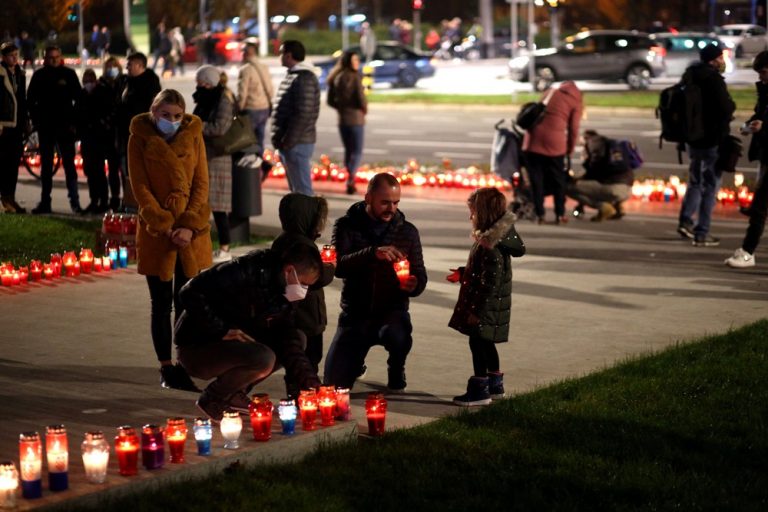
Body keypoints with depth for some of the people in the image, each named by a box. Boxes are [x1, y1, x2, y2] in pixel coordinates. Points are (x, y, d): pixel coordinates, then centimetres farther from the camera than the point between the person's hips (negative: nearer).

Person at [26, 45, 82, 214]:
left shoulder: (69, 74, 2)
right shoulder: (39, 75, 6)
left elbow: (78, 98, 2)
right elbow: (30, 99, 7)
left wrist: (74, 121, -5)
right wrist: (35, 119, -2)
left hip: (65, 125, -2)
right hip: (45, 127, 2)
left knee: (69, 163, -4)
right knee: (46, 165, 7)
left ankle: (74, 200, -3)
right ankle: (45, 202, 11)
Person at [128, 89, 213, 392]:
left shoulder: (193, 136, 4)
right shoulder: (140, 139, -2)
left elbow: (201, 184, 2)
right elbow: (140, 187, -5)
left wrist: (190, 226, -10)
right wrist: (164, 225, -13)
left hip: (192, 231, 2)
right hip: (155, 231, -1)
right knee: (161, 304, 4)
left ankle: (182, 367, 10)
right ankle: (166, 369, 12)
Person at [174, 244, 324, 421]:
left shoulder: (283, 297, 3)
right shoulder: (246, 272, -23)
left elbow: (288, 344, 1)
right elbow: (191, 293, -27)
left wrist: (311, 383, -10)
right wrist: (222, 331, -27)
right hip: (195, 348, -9)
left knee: (297, 338, 4)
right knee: (263, 358, -31)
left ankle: (234, 394, 5)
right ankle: (212, 399, -7)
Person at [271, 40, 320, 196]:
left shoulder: (303, 78, -16)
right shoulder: (292, 76, 16)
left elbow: (303, 114, -22)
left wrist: (289, 140, -21)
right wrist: (281, 138, 16)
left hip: (296, 142, -10)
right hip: (289, 142, 10)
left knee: (302, 189, -8)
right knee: (295, 188, 16)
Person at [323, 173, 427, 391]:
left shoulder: (408, 231, 3)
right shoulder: (347, 226, -3)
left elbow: (420, 277, 3)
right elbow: (338, 266, -19)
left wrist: (414, 285, -23)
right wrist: (373, 253, -37)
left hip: (392, 311, 0)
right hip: (356, 313, 0)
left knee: (398, 335, -37)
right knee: (334, 382, -10)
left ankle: (396, 372, 0)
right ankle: (357, 364, 28)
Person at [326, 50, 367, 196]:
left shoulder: (336, 78, 4)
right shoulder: (355, 77, -13)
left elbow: (331, 101, 8)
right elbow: (361, 99, -16)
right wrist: (365, 109, 3)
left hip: (342, 119, 5)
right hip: (356, 119, -5)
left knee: (348, 150, 16)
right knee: (357, 151, -1)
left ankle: (350, 180, 17)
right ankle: (351, 178, -21)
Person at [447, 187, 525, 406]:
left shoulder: (491, 247, -24)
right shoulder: (488, 239, 7)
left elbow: (490, 283, -25)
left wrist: (477, 311, -22)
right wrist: (462, 274, 20)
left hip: (487, 307, -10)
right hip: (489, 306, 10)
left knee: (478, 342, -2)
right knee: (485, 343, 20)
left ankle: (479, 391, 4)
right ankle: (495, 384, 32)